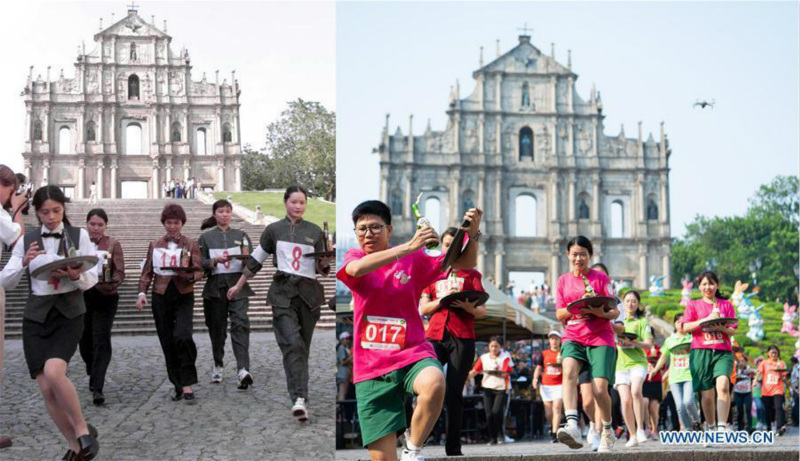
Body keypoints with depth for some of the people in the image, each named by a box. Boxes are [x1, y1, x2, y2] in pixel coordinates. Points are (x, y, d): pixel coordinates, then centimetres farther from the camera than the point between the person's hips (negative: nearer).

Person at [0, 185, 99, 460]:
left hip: (69, 314, -3)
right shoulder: (27, 240, 5)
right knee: (46, 389, -1)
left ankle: (82, 430, -6)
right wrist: (24, 263, -16)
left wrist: (77, 276, -24)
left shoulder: (79, 236, 0)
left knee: (54, 373, -27)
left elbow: (92, 279, -2)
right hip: (36, 316, 3)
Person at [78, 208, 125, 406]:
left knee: (101, 342, -10)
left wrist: (111, 283, -24)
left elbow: (120, 272, -5)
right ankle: (93, 375, 39)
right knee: (85, 340, 13)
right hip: (82, 297, 3)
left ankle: (97, 388, -13)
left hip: (106, 298, -3)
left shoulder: (113, 244, 0)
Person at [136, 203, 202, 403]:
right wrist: (142, 292, -1)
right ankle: (178, 385, 12)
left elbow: (199, 272, 1)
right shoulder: (155, 245, 13)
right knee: (167, 342, 3)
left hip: (184, 296, -3)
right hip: (161, 296, 3)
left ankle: (187, 384, -13)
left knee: (182, 337, -20)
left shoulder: (191, 245, 6)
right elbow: (147, 272, 13)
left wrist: (188, 275, -20)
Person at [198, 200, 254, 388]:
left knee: (240, 324, -15)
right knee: (217, 328, 5)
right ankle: (218, 366, 25)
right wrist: (216, 261, -16)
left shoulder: (241, 236, 10)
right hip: (215, 288, 1)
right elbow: (200, 264, 2)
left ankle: (243, 370, -26)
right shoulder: (206, 238, 8)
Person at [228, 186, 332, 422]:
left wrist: (325, 262, -11)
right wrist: (238, 285, 23)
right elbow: (255, 260, 18)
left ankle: (300, 397, 17)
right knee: (293, 343, -19)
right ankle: (299, 399, -28)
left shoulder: (314, 231, 11)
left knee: (302, 347, 5)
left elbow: (321, 269, 12)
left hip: (308, 293, 2)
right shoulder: (274, 230, 9)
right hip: (283, 292, -2)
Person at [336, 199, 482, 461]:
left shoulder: (413, 259, 6)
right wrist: (408, 246, -31)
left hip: (412, 354, -1)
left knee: (434, 384, -36)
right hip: (371, 368, 1)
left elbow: (465, 263, 3)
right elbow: (357, 269, -20)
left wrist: (473, 233, -18)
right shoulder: (354, 258, 5)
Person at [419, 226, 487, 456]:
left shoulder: (471, 274, 13)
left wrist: (466, 305, -15)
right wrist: (442, 300, -8)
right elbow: (423, 309, 11)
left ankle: (453, 447, -1)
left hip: (462, 337, -1)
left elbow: (482, 311, 6)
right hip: (435, 335, 1)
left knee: (454, 392, -5)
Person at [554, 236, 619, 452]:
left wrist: (600, 312, -22)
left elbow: (615, 312, 0)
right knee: (569, 371, -30)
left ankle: (608, 431, 16)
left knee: (600, 390, -12)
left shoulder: (601, 278, 2)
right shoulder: (563, 280, 10)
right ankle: (572, 426, -45)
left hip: (601, 338, -2)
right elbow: (559, 314, 8)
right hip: (573, 337, 2)